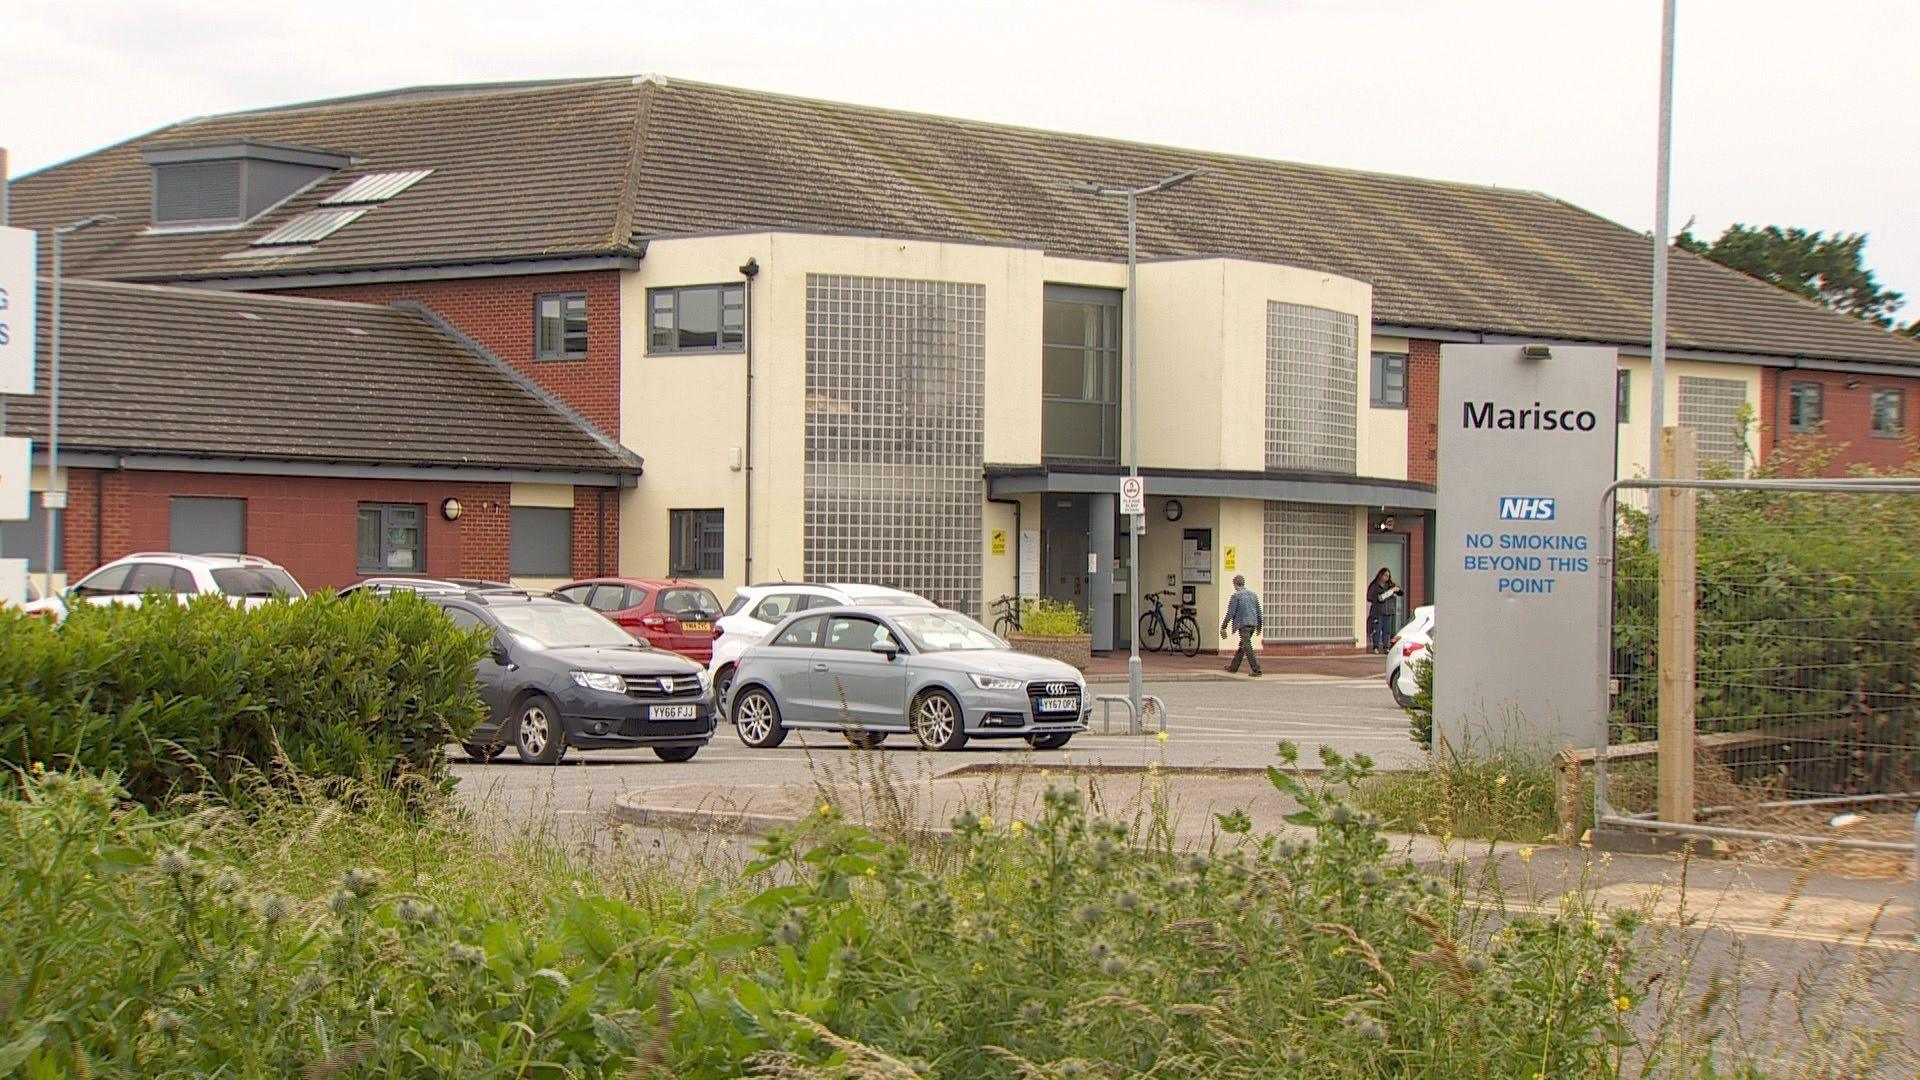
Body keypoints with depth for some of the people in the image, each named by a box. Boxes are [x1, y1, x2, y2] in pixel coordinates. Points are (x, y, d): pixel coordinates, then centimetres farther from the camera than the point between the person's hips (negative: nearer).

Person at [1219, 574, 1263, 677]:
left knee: (1247, 647, -7)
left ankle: (1256, 670, -14)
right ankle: (1234, 667, 30)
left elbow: (1230, 613, -9)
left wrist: (1223, 627, -4)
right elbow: (1259, 611, 16)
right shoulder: (1252, 594, 12)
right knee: (1241, 646, 19)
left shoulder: (1236, 596, -7)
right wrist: (1259, 626, 25)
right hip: (1253, 623, 7)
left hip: (1243, 624, -7)